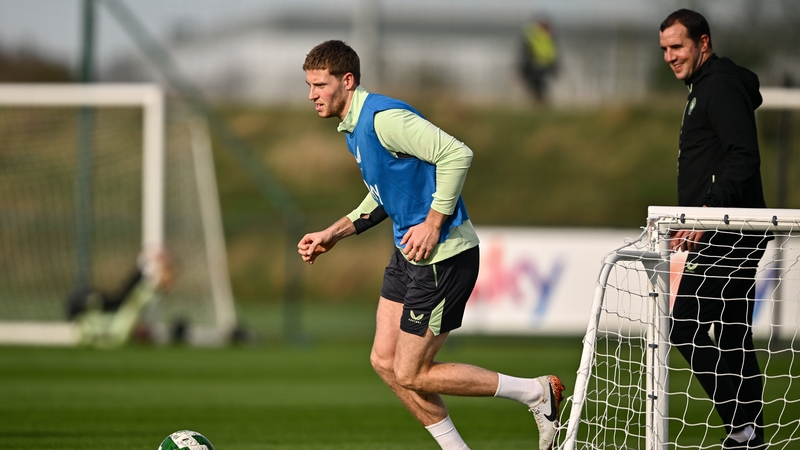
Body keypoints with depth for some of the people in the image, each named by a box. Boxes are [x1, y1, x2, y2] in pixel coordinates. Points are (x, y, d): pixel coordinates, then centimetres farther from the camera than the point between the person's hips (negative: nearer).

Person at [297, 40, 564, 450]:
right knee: (385, 362, 9)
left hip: (442, 257, -10)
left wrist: (433, 223, -25)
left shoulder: (383, 117, -20)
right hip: (408, 254, 10)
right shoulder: (353, 129, 13)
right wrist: (333, 234, 17)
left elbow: (457, 154, -27)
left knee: (411, 374, -4)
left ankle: (537, 393, 4)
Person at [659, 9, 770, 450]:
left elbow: (743, 160, -22)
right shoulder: (707, 88, 21)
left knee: (685, 327, -14)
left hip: (728, 235, -11)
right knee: (733, 341, 10)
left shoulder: (721, 87, -11)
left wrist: (707, 212, -28)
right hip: (726, 237, 11)